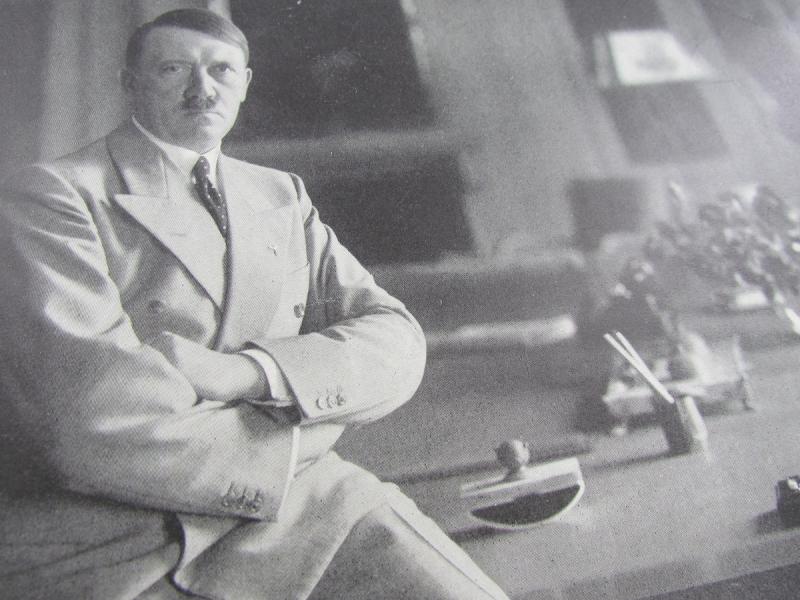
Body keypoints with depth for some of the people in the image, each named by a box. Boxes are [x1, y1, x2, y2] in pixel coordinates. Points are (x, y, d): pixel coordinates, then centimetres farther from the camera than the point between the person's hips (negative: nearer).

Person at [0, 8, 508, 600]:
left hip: (293, 502, 4)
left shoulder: (283, 197, 18)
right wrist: (311, 431, -5)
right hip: (97, 538, -3)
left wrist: (245, 371, -12)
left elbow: (395, 342, 6)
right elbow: (95, 423, -15)